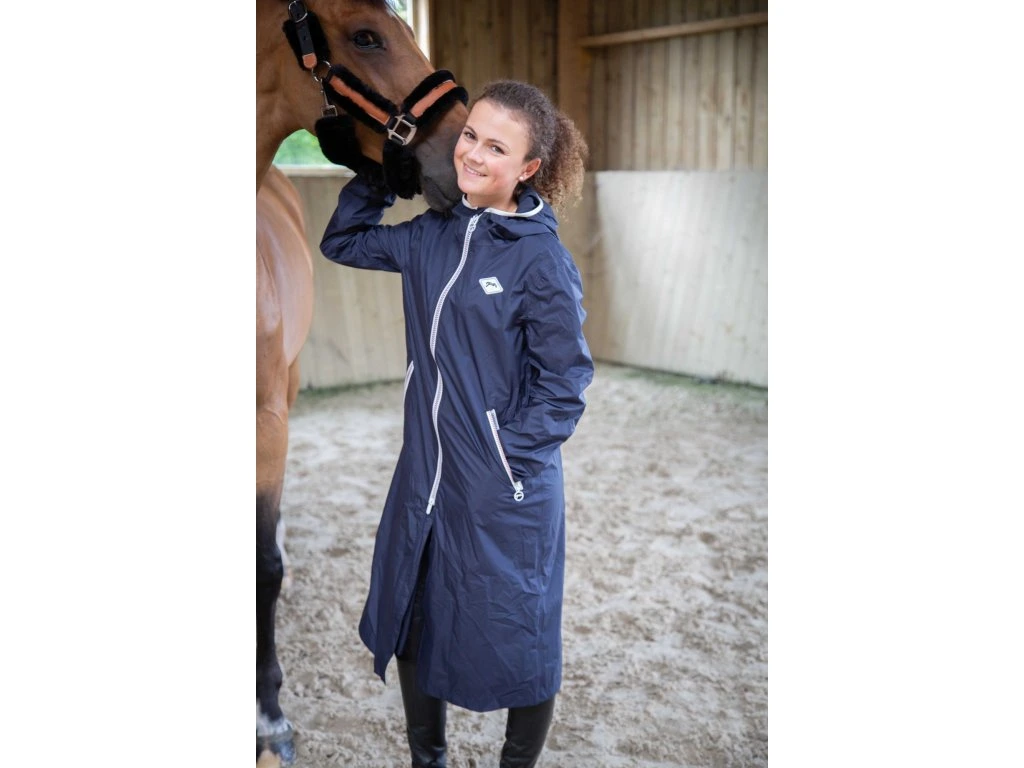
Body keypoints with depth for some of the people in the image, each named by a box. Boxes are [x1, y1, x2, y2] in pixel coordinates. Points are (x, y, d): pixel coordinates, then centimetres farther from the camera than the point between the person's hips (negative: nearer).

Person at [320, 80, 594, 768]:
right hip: (425, 477, 7)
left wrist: (510, 457, -15)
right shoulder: (433, 236, 2)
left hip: (508, 491, -6)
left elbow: (564, 380, -13)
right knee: (411, 627, 21)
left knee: (519, 644, 11)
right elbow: (344, 243, 16)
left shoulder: (542, 259, -16)